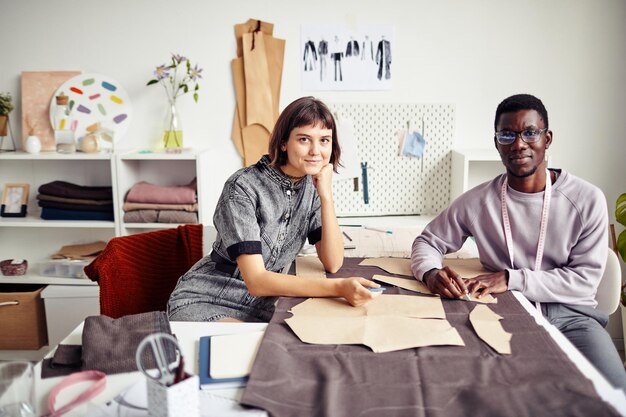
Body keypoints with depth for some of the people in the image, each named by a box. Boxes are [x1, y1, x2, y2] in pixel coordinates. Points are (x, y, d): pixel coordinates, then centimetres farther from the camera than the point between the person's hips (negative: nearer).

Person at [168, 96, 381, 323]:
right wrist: (338, 288, -36)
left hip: (261, 305, 7)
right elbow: (256, 281, -27)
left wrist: (326, 195, -17)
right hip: (205, 303, -7)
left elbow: (333, 264, -7)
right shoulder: (243, 187, -21)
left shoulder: (312, 187, -1)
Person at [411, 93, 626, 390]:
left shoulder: (587, 199, -6)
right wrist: (431, 273, -17)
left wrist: (511, 279, -18)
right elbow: (427, 242, 8)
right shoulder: (477, 201, -1)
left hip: (571, 314, -1)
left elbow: (585, 278, -6)